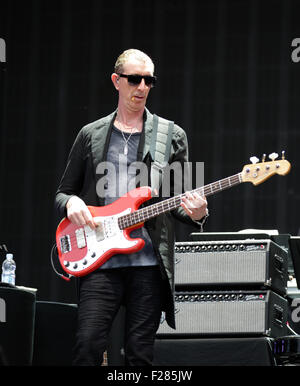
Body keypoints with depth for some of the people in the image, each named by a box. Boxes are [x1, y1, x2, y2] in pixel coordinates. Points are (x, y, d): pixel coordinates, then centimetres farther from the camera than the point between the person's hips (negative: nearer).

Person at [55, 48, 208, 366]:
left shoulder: (172, 136, 11)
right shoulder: (91, 135, 13)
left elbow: (179, 203, 12)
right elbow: (62, 193, 17)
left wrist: (195, 213, -12)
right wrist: (71, 202, -6)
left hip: (149, 263, 0)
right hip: (99, 262, 0)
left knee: (140, 353, -1)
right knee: (88, 343, -13)